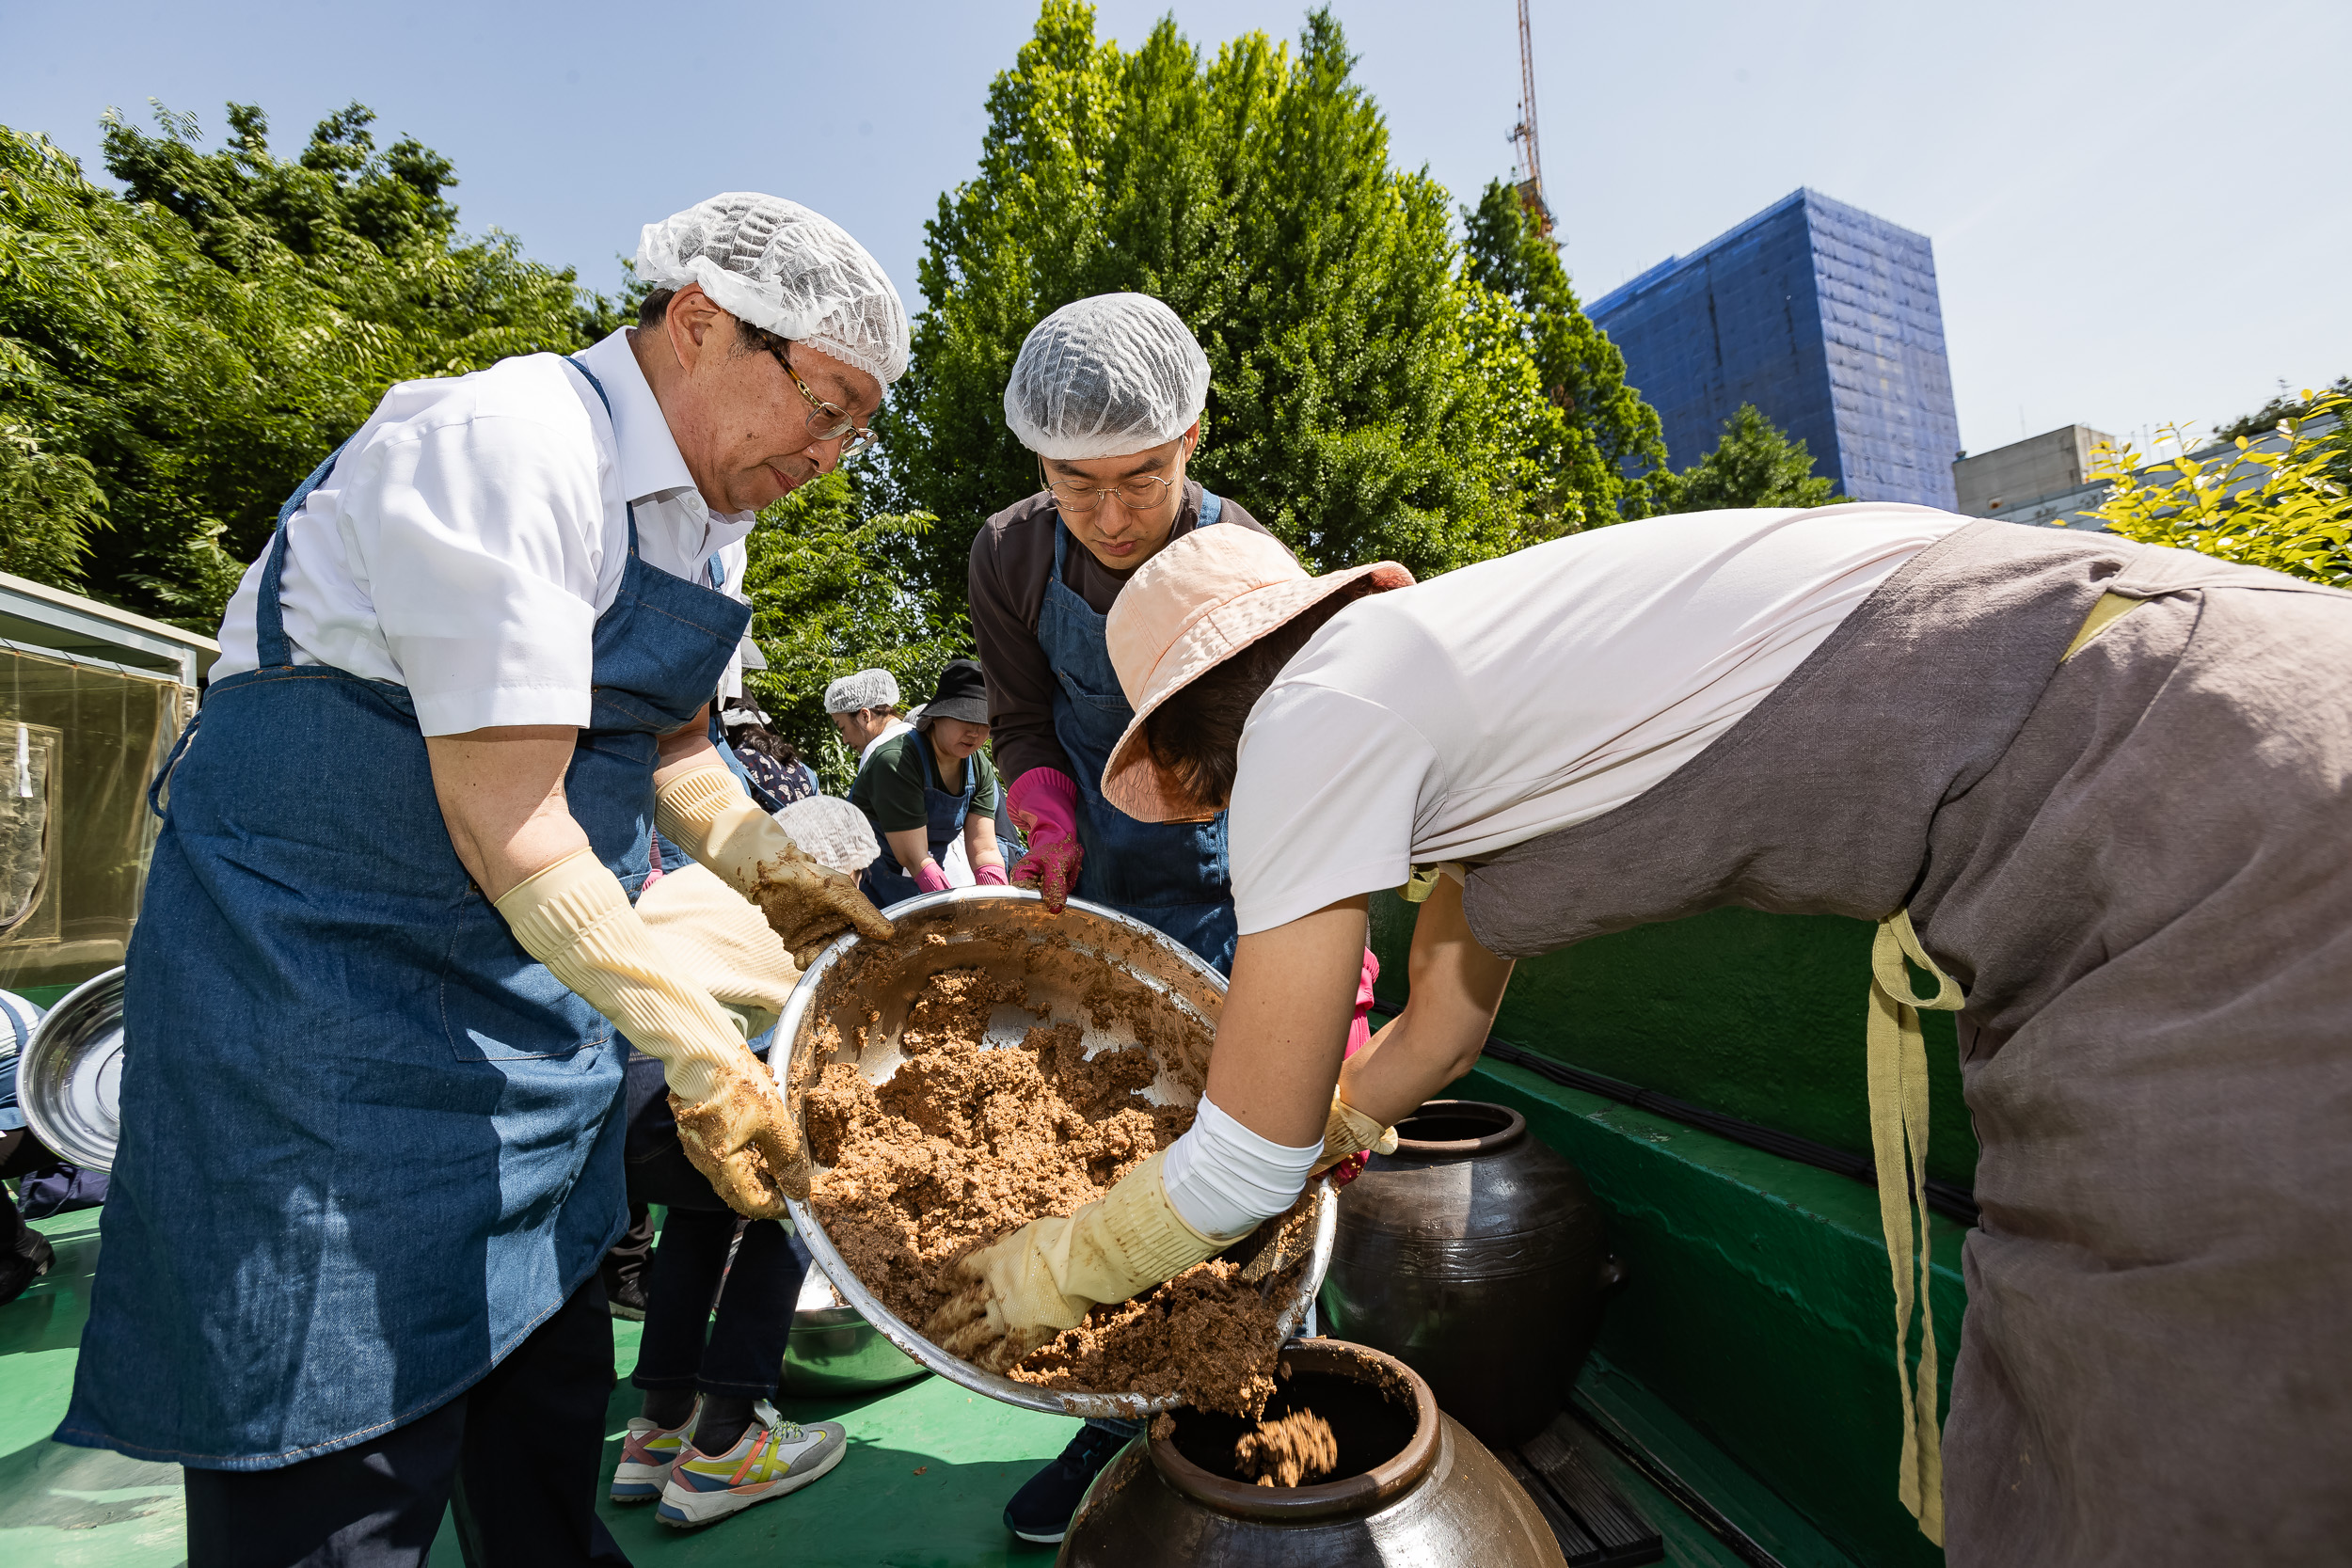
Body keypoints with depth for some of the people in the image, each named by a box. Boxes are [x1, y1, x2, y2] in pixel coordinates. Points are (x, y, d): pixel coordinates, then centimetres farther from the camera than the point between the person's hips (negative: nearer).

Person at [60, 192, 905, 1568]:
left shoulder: (697, 510, 7)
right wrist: (699, 1047, -23)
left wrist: (776, 872, 2)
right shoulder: (504, 447, -22)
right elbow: (505, 823, -26)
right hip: (325, 977, -8)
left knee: (547, 1367, 19)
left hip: (535, 974, 9)